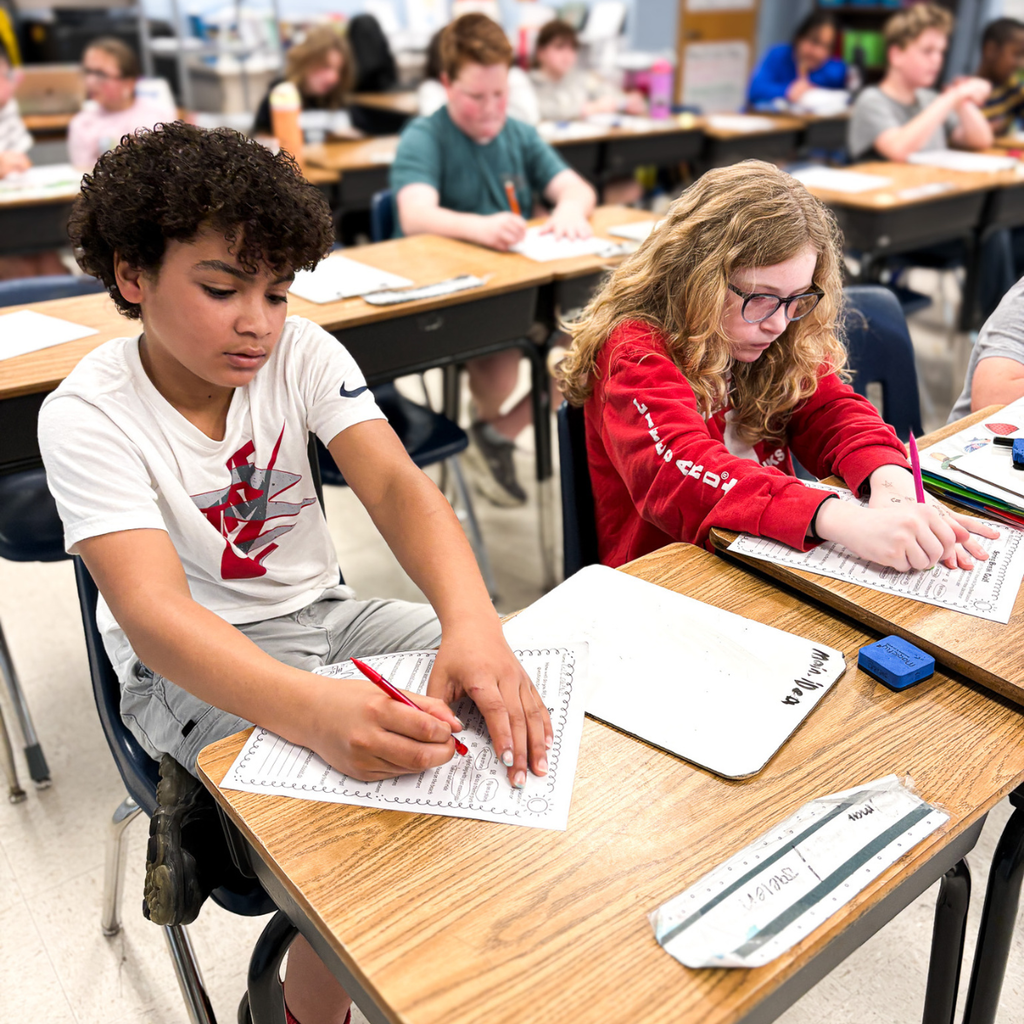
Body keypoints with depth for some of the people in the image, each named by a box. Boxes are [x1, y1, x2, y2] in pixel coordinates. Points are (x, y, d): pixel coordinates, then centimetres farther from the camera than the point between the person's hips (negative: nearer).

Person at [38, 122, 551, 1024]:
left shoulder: (300, 353, -7)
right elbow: (153, 611, -31)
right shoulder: (88, 416, -18)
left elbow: (396, 486, -21)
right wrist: (315, 711, -51)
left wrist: (474, 627, -42)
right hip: (191, 665, -4)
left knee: (507, 691, -16)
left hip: (323, 616, 5)